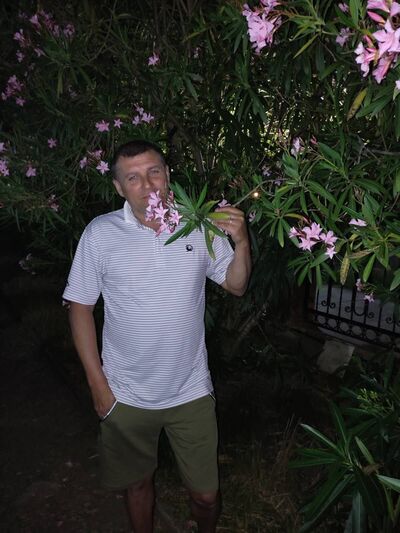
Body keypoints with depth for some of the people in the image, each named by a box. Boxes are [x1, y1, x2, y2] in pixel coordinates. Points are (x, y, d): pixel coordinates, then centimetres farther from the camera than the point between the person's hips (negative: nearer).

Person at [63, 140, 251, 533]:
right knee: (137, 483, 23)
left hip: (191, 392, 1)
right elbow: (80, 307, -5)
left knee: (205, 493, 15)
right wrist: (98, 384, -5)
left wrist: (241, 242, -18)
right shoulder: (100, 233, -12)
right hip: (126, 396, 0)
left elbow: (236, 286, 2)